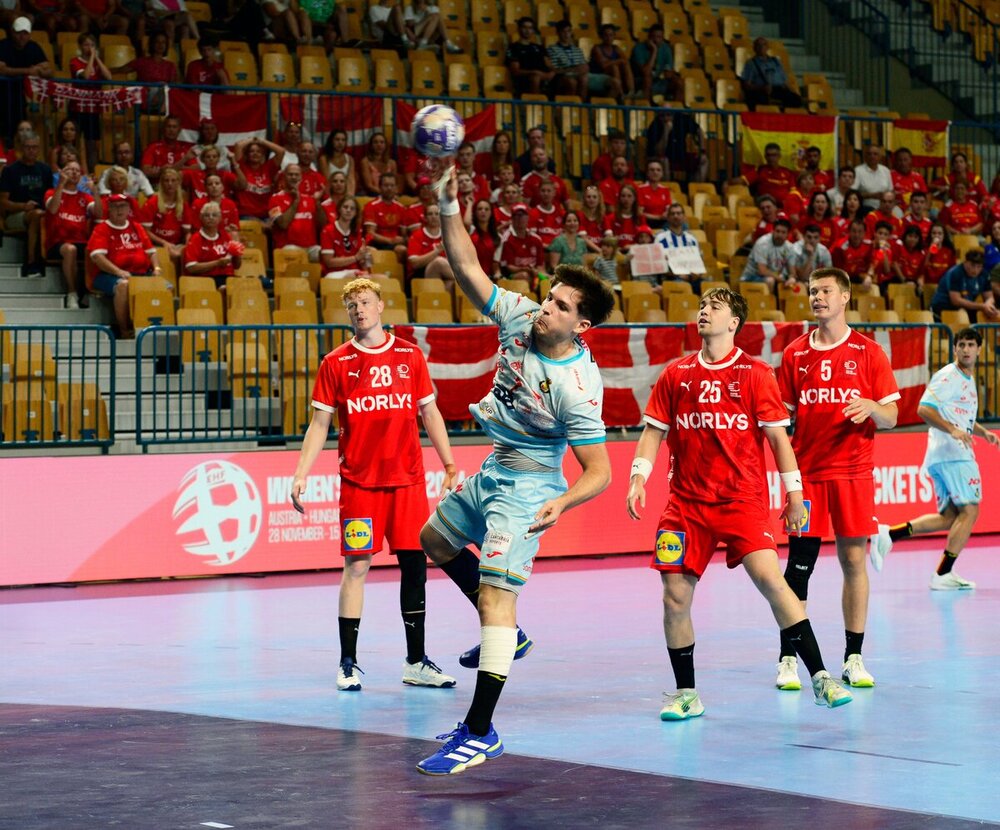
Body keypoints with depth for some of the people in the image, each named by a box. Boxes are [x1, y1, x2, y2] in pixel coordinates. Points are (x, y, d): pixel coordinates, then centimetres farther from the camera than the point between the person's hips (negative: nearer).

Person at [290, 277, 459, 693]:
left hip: (408, 478, 2)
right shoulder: (335, 364, 2)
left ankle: (416, 662, 11)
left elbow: (430, 413, 12)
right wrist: (301, 473, -5)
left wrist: (449, 463, 7)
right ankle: (348, 663, 4)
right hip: (358, 481, -2)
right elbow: (319, 423, 4)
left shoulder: (410, 357, 7)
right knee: (356, 565, -3)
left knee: (414, 565, 2)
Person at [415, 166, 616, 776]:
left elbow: (600, 471, -25)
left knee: (496, 592, -19)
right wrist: (450, 209, -19)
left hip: (529, 485, -9)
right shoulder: (521, 317, -10)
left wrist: (562, 502, -43)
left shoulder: (578, 386, -27)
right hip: (495, 470, 9)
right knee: (436, 541, 29)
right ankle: (506, 635, 40)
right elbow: (469, 269, -5)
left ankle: (480, 734, -21)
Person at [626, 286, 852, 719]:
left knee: (771, 579, -17)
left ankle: (820, 676, -10)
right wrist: (638, 476, -2)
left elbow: (778, 436, 1)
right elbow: (653, 431, 11)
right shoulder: (675, 374, 9)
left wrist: (794, 493, -2)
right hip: (687, 502, 3)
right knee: (675, 596, -2)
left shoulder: (756, 373, 1)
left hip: (743, 499, -3)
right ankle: (686, 694, 12)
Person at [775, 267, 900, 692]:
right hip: (806, 473, 1)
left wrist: (872, 407, -20)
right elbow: (782, 415, 11)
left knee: (854, 560, 0)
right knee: (799, 565, -2)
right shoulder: (794, 354, 7)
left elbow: (891, 418, 2)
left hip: (853, 471, -1)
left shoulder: (868, 352, 3)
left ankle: (854, 658, 8)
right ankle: (788, 659, 4)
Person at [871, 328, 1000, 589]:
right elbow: (924, 409, -18)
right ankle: (943, 575, -10)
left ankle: (888, 534, 1)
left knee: (948, 518, 8)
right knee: (969, 511, -9)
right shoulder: (948, 376, -7)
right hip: (951, 453, -10)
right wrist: (953, 430, -27)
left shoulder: (968, 380, 23)